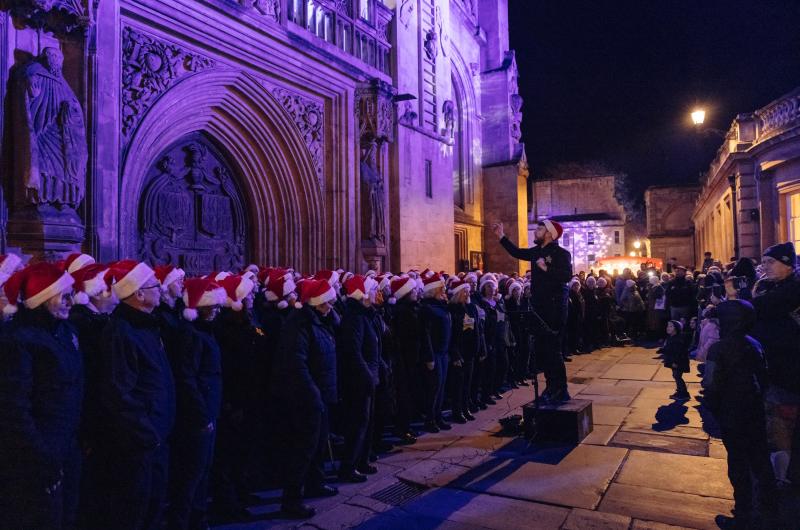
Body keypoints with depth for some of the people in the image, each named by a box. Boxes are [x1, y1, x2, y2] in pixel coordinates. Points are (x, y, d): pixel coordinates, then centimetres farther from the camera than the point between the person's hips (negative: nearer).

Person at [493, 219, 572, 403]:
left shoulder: (561, 253, -12)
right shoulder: (537, 251, 11)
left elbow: (567, 275, -25)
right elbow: (517, 252, 25)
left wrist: (546, 268, -23)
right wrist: (501, 236, 23)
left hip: (554, 308, -8)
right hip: (539, 307, 8)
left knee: (552, 350, -6)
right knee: (541, 350, 12)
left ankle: (561, 392, 4)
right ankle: (552, 388, 24)